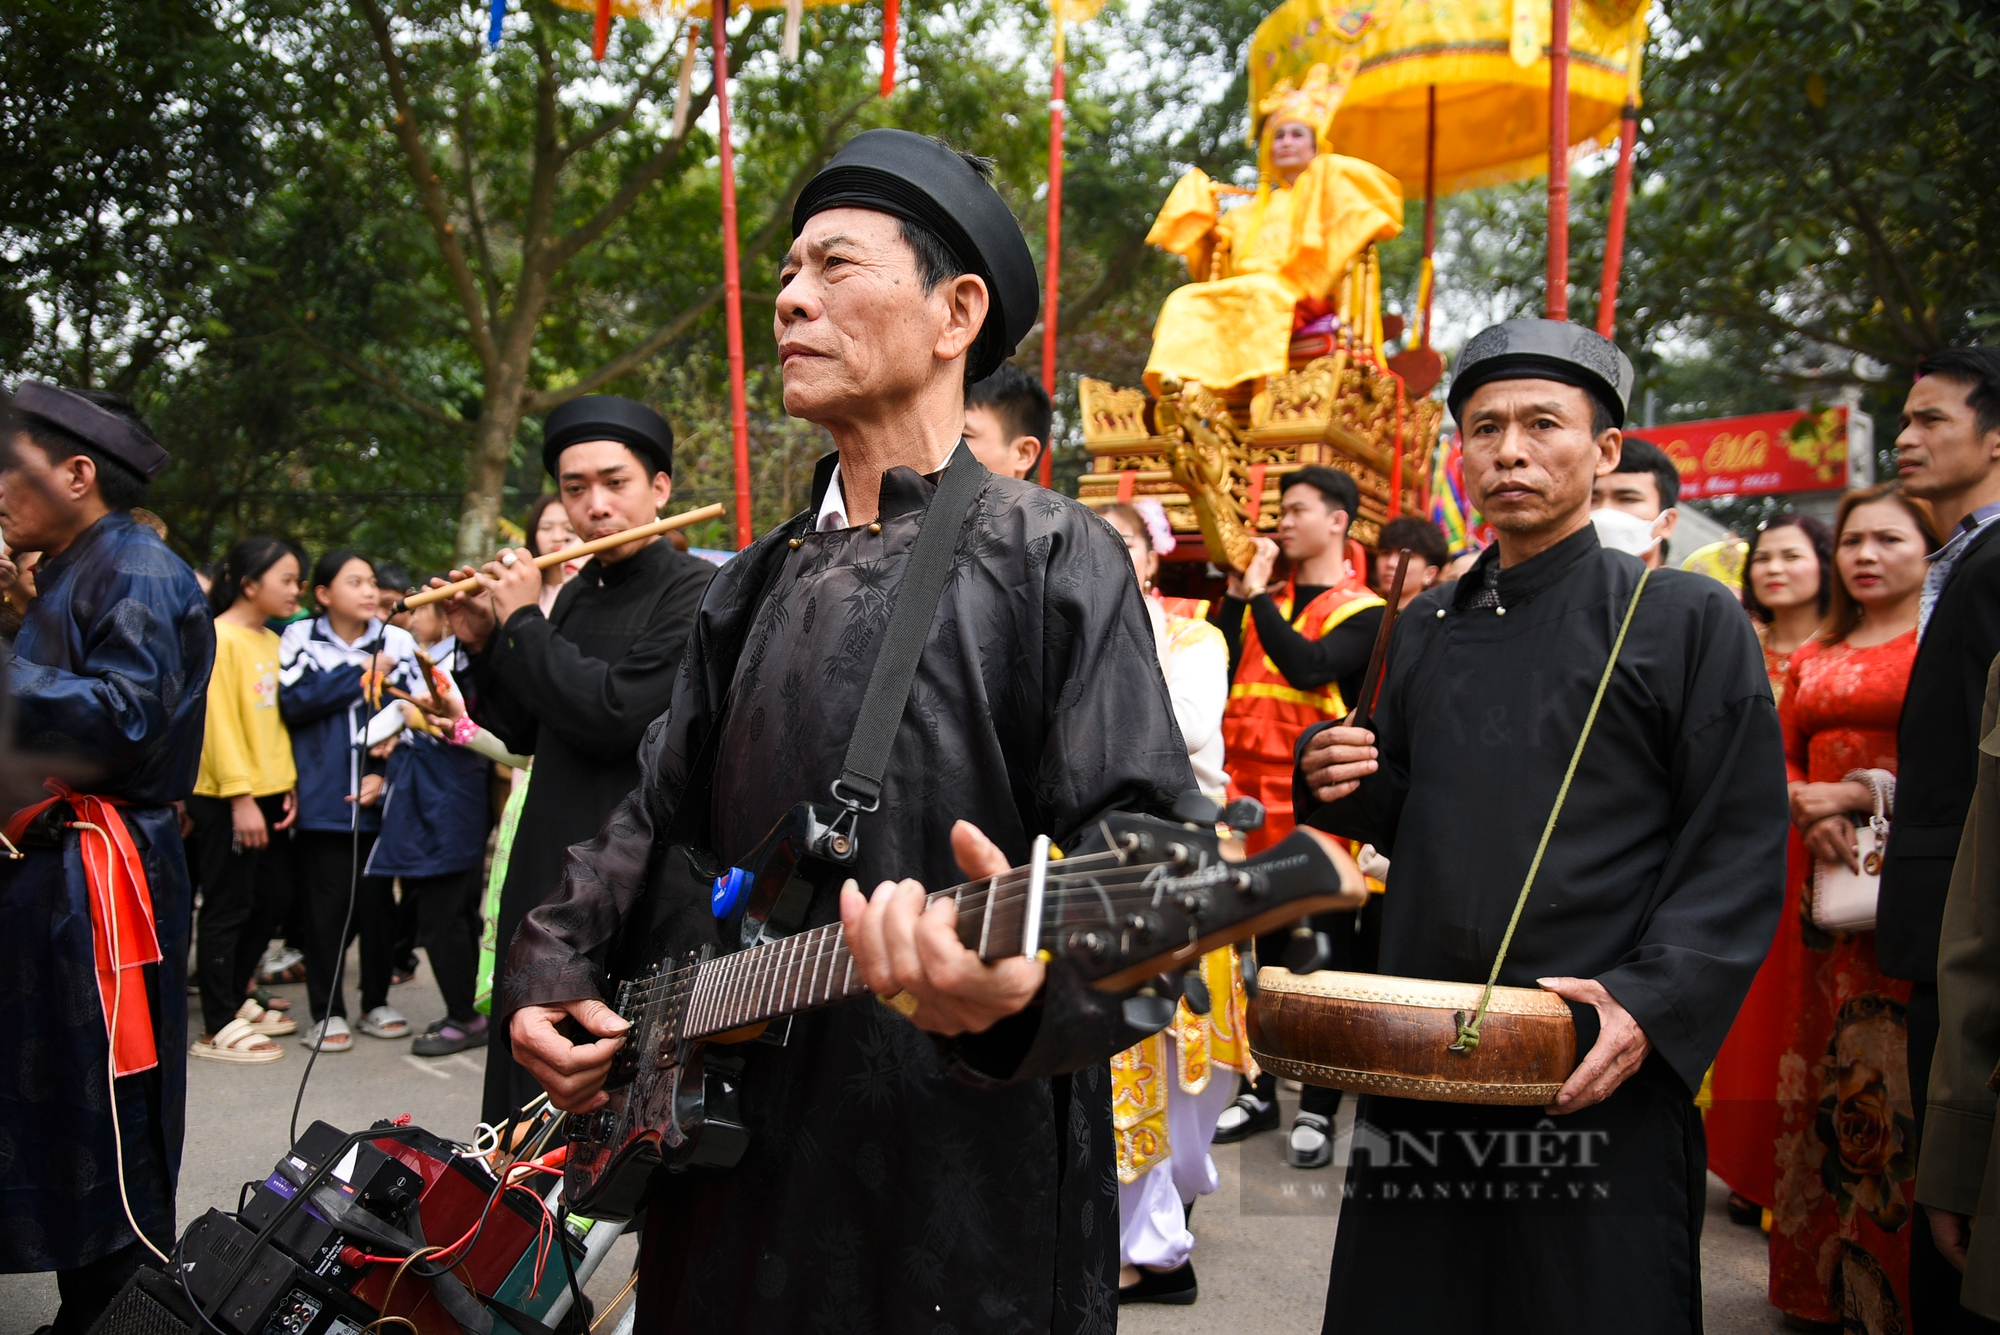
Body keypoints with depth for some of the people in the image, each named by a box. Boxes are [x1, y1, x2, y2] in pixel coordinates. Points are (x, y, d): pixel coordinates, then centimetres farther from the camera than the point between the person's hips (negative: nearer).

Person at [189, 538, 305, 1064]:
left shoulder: (272, 642, 12)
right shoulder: (220, 639, -12)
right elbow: (219, 721, -17)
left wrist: (288, 783, 7)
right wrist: (240, 796, -20)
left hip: (269, 792, 8)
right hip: (227, 799, -8)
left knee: (273, 897, 15)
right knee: (228, 907, -1)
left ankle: (237, 997, 31)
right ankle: (219, 1028, 7)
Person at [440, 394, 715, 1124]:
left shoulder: (697, 593, -12)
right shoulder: (575, 596, 12)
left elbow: (613, 714, -23)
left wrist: (521, 623, -11)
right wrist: (480, 646, 4)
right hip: (548, 874, 8)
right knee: (534, 1095, 17)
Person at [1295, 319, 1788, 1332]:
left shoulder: (1687, 619, -2)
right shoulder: (1426, 630, 13)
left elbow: (1741, 854, -6)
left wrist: (1650, 1008, -19)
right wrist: (1341, 786, -1)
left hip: (1601, 1073, -4)